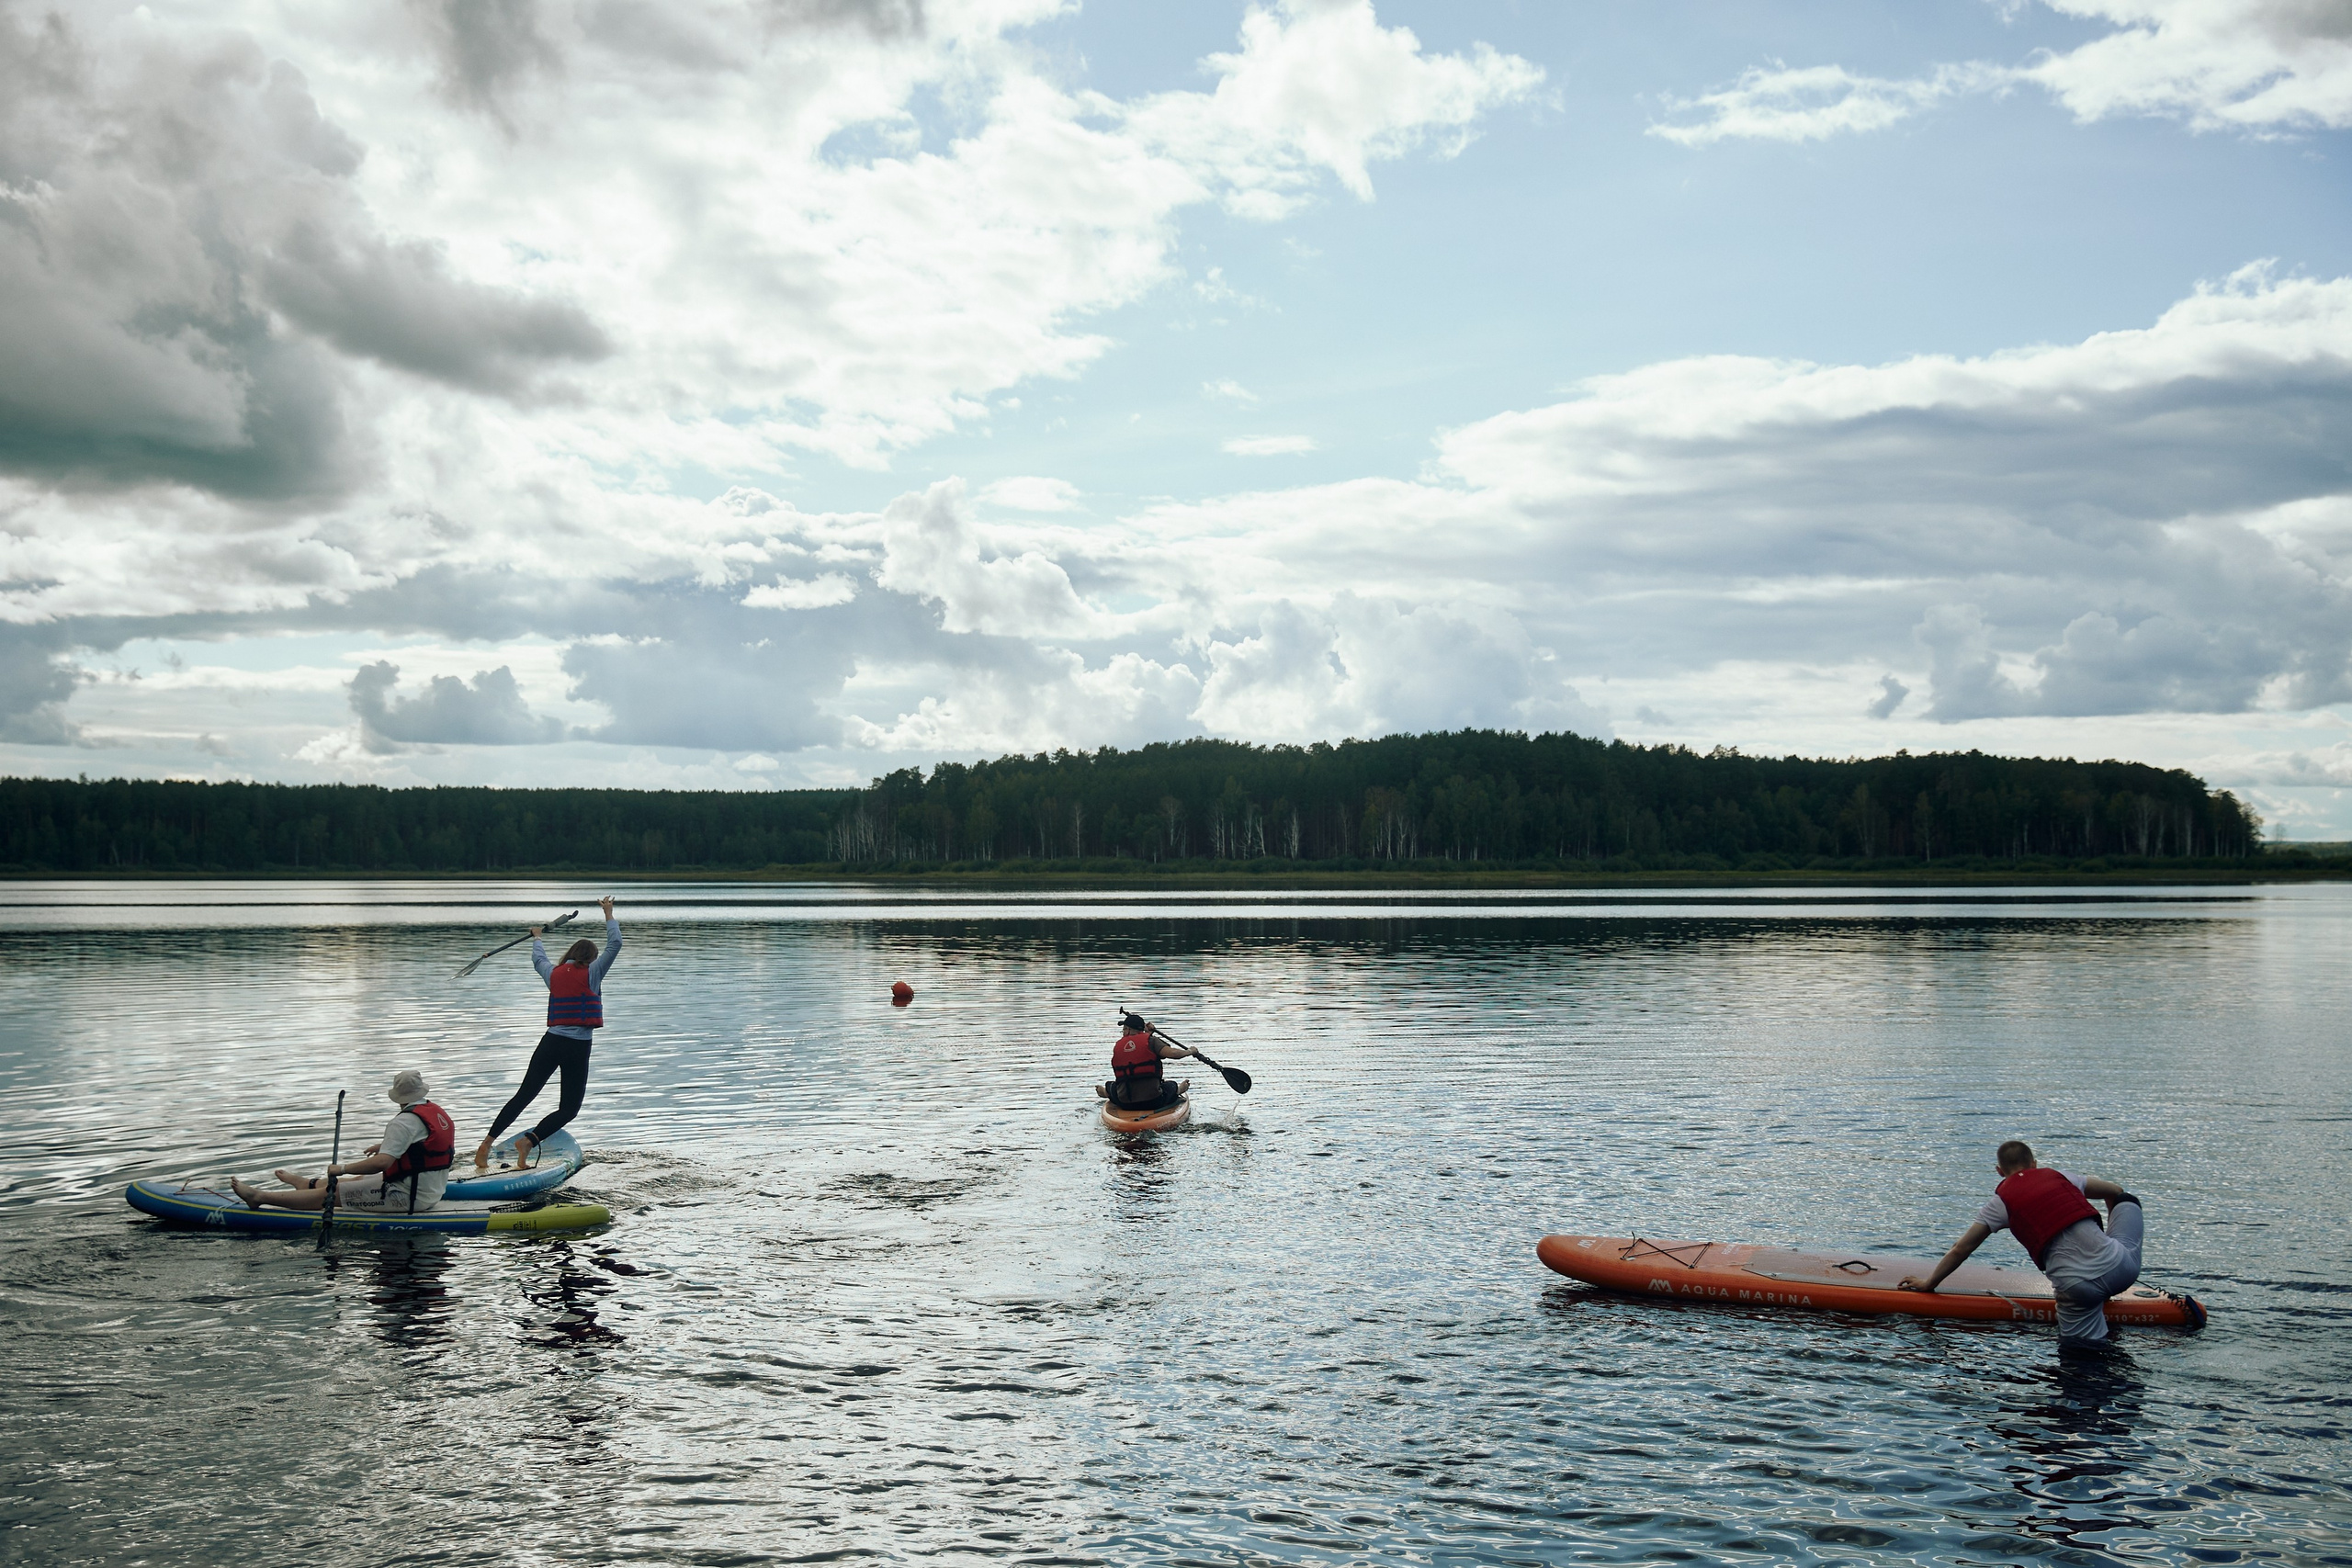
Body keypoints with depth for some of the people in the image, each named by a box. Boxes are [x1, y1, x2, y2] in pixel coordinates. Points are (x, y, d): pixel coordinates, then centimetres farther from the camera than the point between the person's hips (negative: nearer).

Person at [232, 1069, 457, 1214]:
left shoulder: (404, 1122, -19)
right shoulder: (439, 1112, 8)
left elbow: (383, 1162, -29)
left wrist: (343, 1169, -21)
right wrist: (385, 1146, 29)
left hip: (407, 1197, -9)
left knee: (330, 1193, -1)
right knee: (359, 1180, 29)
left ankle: (259, 1197, 4)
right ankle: (307, 1183, 52)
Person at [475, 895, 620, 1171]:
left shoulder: (554, 974, 11)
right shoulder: (591, 974, -3)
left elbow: (538, 959, 33)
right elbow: (614, 944, -2)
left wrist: (536, 938, 53)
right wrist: (609, 914, 10)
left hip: (551, 1042, 5)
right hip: (578, 1047, -5)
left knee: (523, 1096, 9)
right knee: (568, 1109, 2)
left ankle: (487, 1143, 2)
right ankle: (529, 1141, -18)